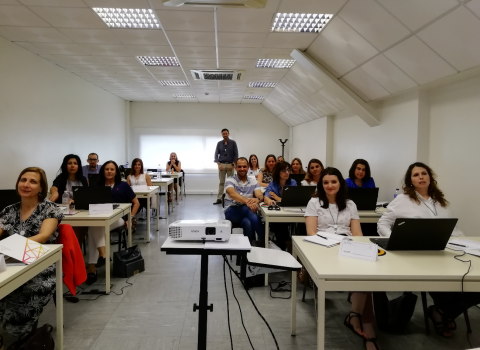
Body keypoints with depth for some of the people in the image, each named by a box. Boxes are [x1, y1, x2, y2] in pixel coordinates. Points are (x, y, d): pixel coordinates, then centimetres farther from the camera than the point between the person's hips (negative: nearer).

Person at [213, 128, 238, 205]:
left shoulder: (233, 143, 2)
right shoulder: (219, 143, 7)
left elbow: (236, 154, -1)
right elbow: (216, 154, 5)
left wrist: (232, 164, -9)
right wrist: (218, 164, -8)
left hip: (230, 165, -1)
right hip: (222, 164, 1)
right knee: (221, 182, 2)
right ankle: (219, 198, 2)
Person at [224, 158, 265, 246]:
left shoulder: (253, 181, 9)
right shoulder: (230, 180, -3)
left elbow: (260, 195, -8)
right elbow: (232, 194, -25)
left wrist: (257, 200, -36)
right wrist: (247, 201, -46)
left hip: (247, 212, 2)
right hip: (232, 211, -2)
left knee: (248, 223, -37)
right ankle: (264, 240, -27)